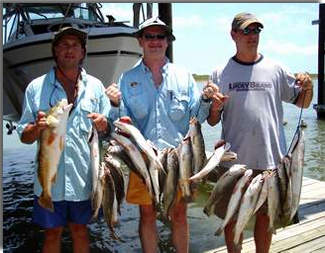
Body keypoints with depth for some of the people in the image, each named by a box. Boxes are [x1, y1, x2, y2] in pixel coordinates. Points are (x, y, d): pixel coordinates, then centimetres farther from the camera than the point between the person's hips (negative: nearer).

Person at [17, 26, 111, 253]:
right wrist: (38, 127, -19)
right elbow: (24, 136, 3)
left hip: (83, 176, 1)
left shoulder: (95, 86, 5)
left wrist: (103, 127, -14)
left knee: (80, 229, 15)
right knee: (52, 233, 11)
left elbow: (107, 132, 9)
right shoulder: (36, 87, 1)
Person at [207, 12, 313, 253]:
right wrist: (215, 108, -18)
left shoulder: (275, 70, 5)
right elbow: (212, 121, 4)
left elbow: (302, 103, 11)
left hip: (271, 158, 1)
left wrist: (308, 88, -10)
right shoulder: (220, 74, 2)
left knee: (266, 215, 14)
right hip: (234, 159, -1)